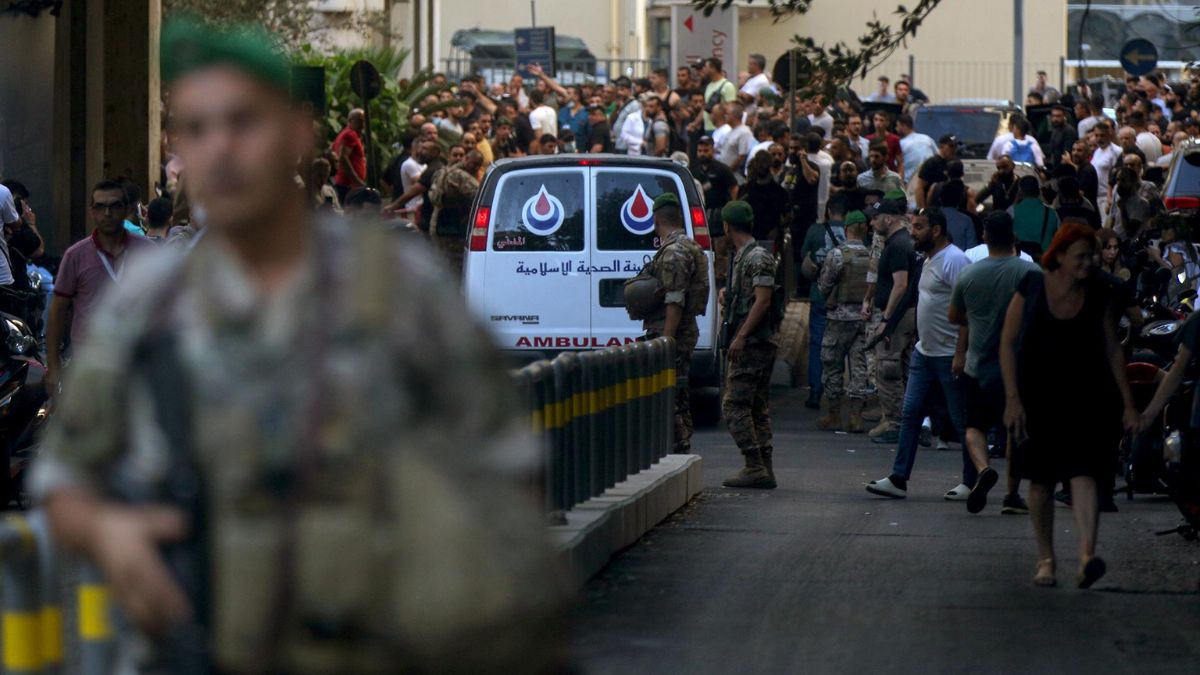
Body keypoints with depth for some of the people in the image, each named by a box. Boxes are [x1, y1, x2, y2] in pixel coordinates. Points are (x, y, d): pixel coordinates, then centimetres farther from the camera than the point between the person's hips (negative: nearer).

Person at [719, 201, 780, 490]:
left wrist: (740, 337, -21)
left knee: (734, 406, -11)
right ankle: (764, 470, 10)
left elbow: (762, 301, -19)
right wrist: (727, 294, 9)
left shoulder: (758, 257, -12)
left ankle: (754, 467, -13)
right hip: (753, 344, 10)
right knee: (757, 408, 9)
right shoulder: (741, 257, 18)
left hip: (752, 344, -10)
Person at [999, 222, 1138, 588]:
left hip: (1085, 399, 0)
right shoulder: (1032, 288, -5)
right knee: (1041, 480, 6)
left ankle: (1087, 556, -29)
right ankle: (1045, 559, 21)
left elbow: (1112, 351, 7)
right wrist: (1012, 399, -10)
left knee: (1083, 473, -16)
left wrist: (1128, 403, 4)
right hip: (1037, 397, 0)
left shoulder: (1098, 296, 0)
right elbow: (1007, 344, -2)